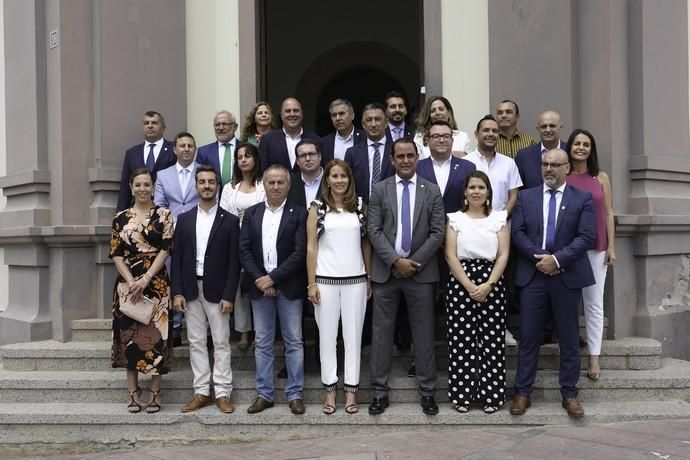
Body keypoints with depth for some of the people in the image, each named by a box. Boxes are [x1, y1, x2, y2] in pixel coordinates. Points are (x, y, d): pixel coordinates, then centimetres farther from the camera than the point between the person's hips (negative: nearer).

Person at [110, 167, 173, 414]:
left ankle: (155, 393, 11)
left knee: (155, 334, 0)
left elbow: (165, 250, -5)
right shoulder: (120, 217, 7)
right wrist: (131, 282, -10)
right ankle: (134, 393, 16)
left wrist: (145, 280, -14)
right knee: (129, 335, 5)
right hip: (128, 283, 2)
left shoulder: (163, 215, 2)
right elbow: (116, 254, 3)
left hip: (156, 283, -2)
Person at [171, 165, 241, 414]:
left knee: (221, 343, 3)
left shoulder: (230, 220, -1)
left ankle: (223, 392, 10)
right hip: (191, 291, 3)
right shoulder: (184, 219, 7)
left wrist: (228, 296, -11)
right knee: (196, 342, 8)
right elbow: (176, 258, 6)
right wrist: (177, 292, -3)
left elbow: (234, 261, -4)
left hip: (217, 291, -3)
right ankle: (202, 391, 16)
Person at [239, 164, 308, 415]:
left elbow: (300, 252, -10)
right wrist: (259, 279, -10)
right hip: (260, 285, 3)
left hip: (289, 287, -3)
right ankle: (264, 394, 19)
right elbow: (244, 250, 3)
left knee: (294, 342, 4)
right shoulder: (251, 213, 8)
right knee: (263, 343, 10)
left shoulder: (299, 213, -3)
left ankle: (295, 395, 14)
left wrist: (273, 277, -14)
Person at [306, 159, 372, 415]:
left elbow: (366, 243, 8)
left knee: (353, 335, 5)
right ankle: (329, 389, 16)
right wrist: (311, 283, -5)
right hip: (325, 280, -1)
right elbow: (311, 247, 0)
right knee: (327, 335, 6)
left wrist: (370, 277, 3)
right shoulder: (317, 208, 2)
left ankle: (351, 390, 14)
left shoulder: (360, 206, 6)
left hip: (356, 279, 1)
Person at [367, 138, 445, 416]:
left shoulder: (432, 191, 5)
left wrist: (414, 262, -9)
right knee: (382, 332, 5)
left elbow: (437, 233, -1)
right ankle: (380, 391, 15)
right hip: (386, 271, 0)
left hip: (420, 271, 0)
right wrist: (395, 261, -12)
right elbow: (374, 231, -2)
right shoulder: (380, 190, 5)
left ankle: (427, 391, 18)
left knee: (423, 333, 6)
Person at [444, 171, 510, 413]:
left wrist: (488, 285, -12)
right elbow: (450, 255, -2)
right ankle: (461, 395, 11)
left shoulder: (499, 218, 8)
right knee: (461, 341, 1)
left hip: (492, 285, 1)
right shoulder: (455, 219, 6)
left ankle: (490, 395, 12)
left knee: (492, 341, 1)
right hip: (460, 283, 0)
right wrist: (470, 286, -11)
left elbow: (503, 255, 1)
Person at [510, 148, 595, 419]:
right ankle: (522, 393, 13)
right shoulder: (525, 197, 9)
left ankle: (569, 394, 18)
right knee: (529, 338, 4)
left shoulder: (583, 198, 4)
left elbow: (587, 236, -6)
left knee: (569, 339, 7)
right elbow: (517, 232, 0)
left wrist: (557, 259, -15)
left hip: (568, 277, -1)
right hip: (532, 276, 1)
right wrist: (539, 257, -13)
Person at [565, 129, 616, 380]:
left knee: (594, 303, 5)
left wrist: (611, 246, 1)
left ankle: (594, 357, 12)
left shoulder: (601, 177, 5)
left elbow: (608, 214, 6)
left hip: (596, 248, 1)